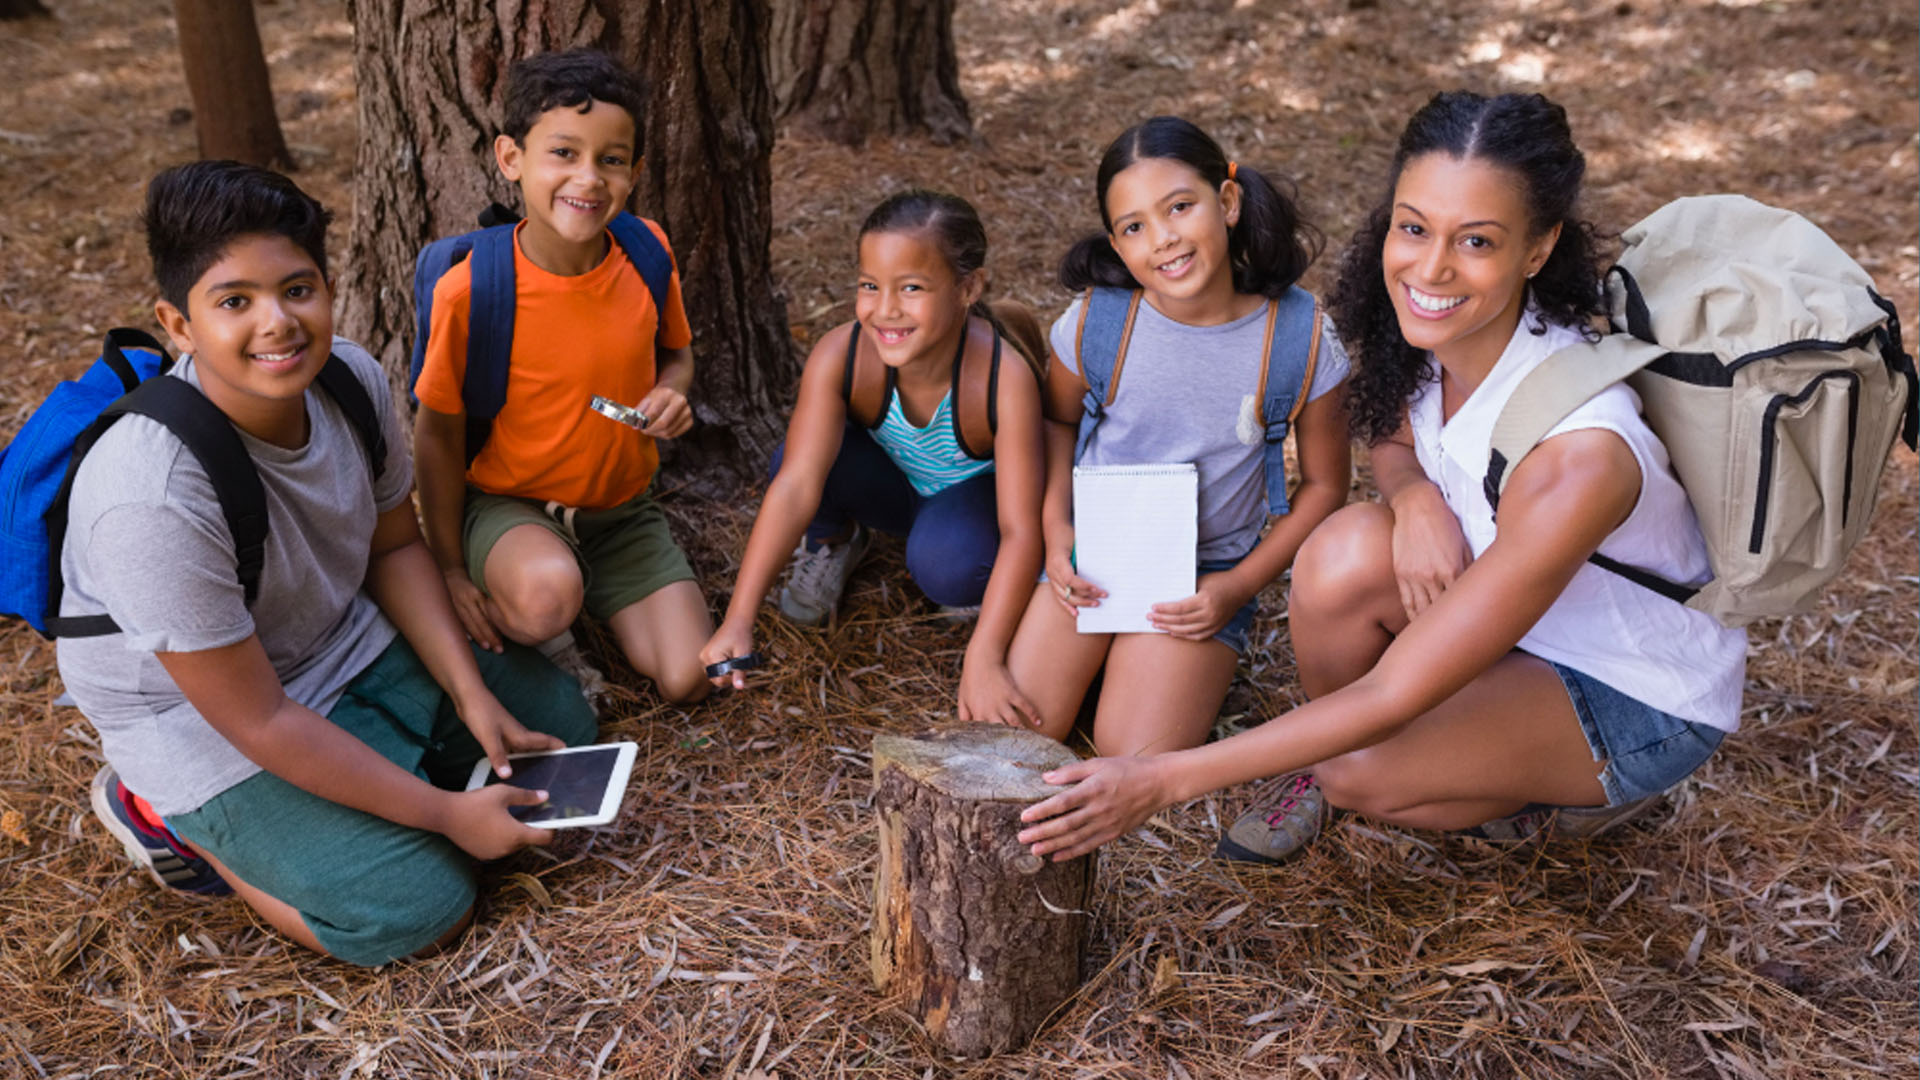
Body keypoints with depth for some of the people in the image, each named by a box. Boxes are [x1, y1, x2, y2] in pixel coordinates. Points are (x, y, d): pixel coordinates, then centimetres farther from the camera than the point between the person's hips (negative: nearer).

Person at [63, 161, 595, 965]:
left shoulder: (351, 378, -16)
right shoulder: (155, 497, -35)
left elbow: (394, 547, 1)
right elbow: (256, 720, -27)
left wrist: (473, 695, -10)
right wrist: (446, 814, -24)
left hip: (348, 644, 7)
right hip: (204, 716, -7)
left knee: (557, 720, 8)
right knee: (420, 906, -16)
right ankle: (170, 815, 5)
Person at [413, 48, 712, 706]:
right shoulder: (472, 290, -21)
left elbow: (675, 351, 11)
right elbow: (438, 433, -10)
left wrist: (671, 393, -14)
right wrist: (449, 569, -8)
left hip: (623, 510, 4)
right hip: (508, 506, -4)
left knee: (688, 680, -9)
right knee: (547, 595, -39)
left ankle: (597, 599, 18)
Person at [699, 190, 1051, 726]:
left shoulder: (1005, 374, -36)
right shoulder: (839, 354, -30)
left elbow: (1021, 529, -35)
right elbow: (796, 484, -35)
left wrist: (984, 660, -44)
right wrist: (737, 621, -43)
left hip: (975, 492, -2)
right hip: (893, 483, 3)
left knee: (944, 566, -36)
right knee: (805, 454, -29)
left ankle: (978, 586, 2)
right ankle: (834, 540, 6)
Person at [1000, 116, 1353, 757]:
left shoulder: (1301, 342, -16)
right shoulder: (1094, 322, -13)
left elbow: (1325, 485, -3)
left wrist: (1240, 587, -10)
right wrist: (1056, 527, -7)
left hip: (1208, 571, -2)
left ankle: (1204, 661, 15)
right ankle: (1105, 654, 20)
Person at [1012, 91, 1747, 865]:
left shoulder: (1578, 455, -38)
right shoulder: (1439, 334, -17)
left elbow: (1392, 698, -35)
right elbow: (1393, 444, 6)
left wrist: (1165, 781, -34)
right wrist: (1414, 496, -20)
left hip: (1644, 700, -5)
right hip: (1511, 615, 6)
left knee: (1359, 770, -26)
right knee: (1349, 552, -25)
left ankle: (1574, 791, 4)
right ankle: (1321, 752, 2)